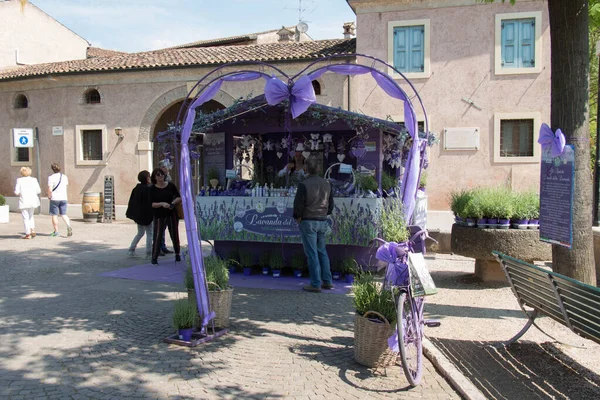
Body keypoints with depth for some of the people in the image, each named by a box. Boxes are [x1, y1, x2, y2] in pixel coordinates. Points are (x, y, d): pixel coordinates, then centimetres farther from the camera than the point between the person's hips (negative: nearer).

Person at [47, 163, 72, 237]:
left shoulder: (51, 177, -11)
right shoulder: (65, 177, 5)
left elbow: (50, 190, -17)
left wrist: (49, 196, 0)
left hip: (54, 198, -4)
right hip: (64, 198, 4)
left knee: (54, 215, 6)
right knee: (63, 214, 10)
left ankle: (56, 232, 10)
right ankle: (68, 226, -13)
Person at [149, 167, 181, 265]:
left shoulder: (171, 186, 4)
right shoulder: (152, 189, 0)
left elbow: (179, 198, 6)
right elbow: (152, 204, -6)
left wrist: (173, 203, -13)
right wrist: (162, 204, -22)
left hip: (172, 214, 2)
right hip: (159, 216, -2)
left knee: (174, 235, 8)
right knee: (157, 236, -6)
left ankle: (177, 254, 24)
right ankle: (154, 257, 1)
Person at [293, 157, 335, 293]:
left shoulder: (304, 184, -14)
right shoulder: (327, 184, 7)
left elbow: (298, 204, -14)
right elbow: (331, 204, 12)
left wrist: (298, 217, 2)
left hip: (308, 221, -6)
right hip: (322, 221, 6)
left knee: (312, 253, -1)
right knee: (322, 251, 16)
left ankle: (316, 284, 2)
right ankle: (327, 281, 18)